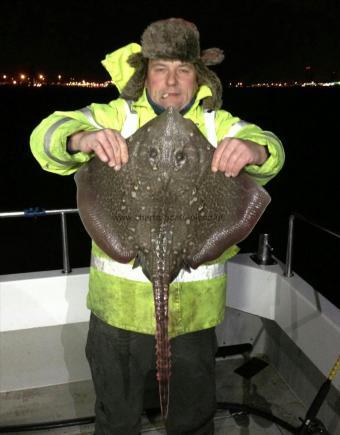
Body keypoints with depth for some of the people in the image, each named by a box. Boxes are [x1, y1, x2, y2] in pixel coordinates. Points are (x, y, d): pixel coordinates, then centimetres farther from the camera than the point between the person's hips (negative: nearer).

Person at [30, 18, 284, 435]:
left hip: (195, 301, 1)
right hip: (121, 295, 0)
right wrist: (81, 138, -38)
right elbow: (47, 136, -14)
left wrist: (253, 149, -38)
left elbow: (270, 152, -13)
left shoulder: (219, 124, 2)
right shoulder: (115, 116, -2)